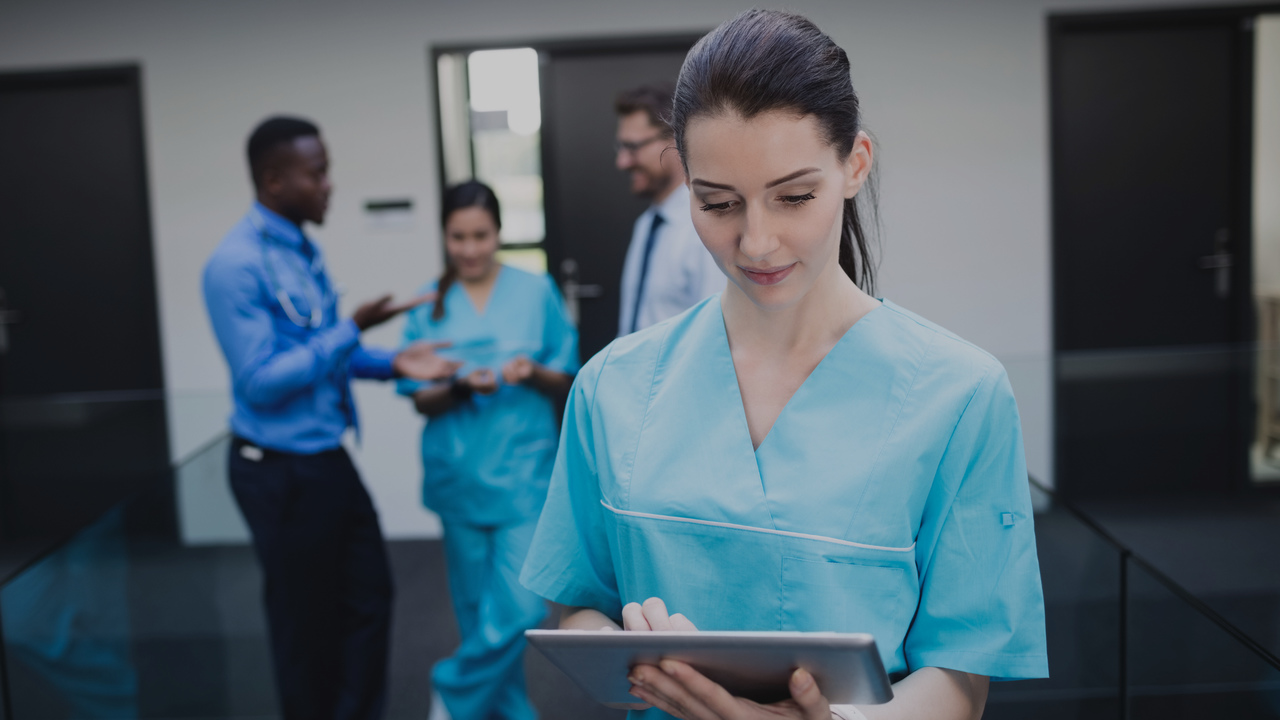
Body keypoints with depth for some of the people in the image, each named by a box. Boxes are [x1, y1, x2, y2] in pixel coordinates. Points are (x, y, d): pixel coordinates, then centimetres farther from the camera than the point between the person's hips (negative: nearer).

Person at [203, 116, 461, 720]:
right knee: (305, 622, 10)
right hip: (280, 471, -8)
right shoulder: (237, 265, -20)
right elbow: (260, 381, -22)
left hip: (327, 459, 8)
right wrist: (351, 330, -24)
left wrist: (394, 364, 0)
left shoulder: (304, 249, 6)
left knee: (369, 597, 17)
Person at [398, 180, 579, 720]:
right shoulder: (430, 305, 4)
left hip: (523, 472, -1)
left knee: (520, 609, -9)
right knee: (478, 610, 10)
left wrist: (536, 372, -17)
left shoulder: (536, 291, 1)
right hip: (460, 473, 2)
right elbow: (420, 400, 3)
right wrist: (460, 388, -17)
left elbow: (567, 385, 4)